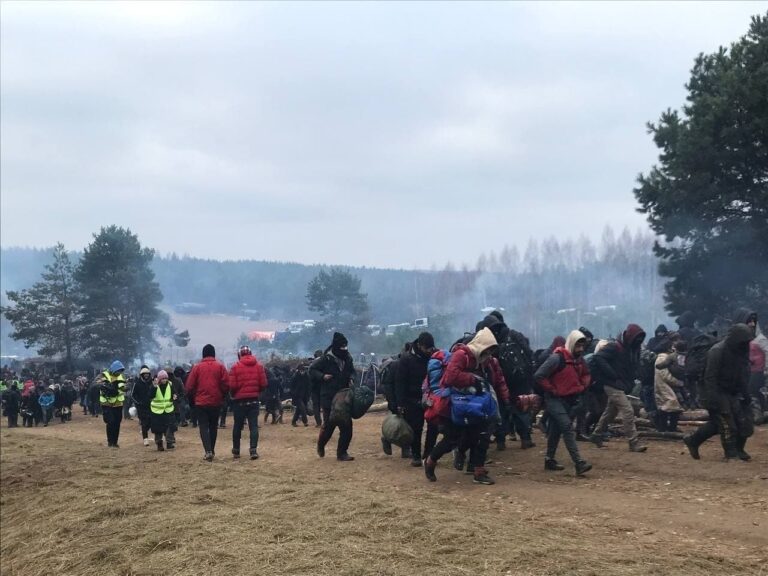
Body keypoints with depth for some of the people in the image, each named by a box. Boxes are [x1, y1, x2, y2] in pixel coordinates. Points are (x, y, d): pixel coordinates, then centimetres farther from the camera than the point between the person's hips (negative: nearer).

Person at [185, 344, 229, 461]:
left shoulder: (197, 367, -3)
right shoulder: (220, 366, -1)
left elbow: (189, 386, -3)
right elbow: (226, 384, -5)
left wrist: (192, 398, 14)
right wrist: (222, 396, 12)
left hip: (201, 402, -1)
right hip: (216, 402, 1)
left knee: (203, 427, 1)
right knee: (213, 426, 15)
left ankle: (208, 451, -14)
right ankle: (212, 451, 21)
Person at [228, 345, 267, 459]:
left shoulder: (235, 367, -7)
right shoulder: (258, 366, 1)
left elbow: (232, 386, -9)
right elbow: (263, 384, -2)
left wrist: (233, 395, 10)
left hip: (239, 400, -1)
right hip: (254, 399, 1)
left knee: (238, 426, 11)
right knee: (254, 425, 2)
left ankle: (236, 451, 19)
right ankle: (254, 450, -10)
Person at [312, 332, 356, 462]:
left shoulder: (347, 358, 4)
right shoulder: (326, 358, -11)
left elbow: (352, 371, 22)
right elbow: (312, 369, -1)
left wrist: (351, 378, 1)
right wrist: (322, 376, -17)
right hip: (329, 398, -4)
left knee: (347, 425, -3)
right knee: (329, 424, 1)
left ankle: (342, 452, 6)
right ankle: (320, 445, 30)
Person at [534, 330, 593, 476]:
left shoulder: (579, 359, 5)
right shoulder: (557, 358, -19)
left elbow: (586, 374, 24)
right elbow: (539, 376, -20)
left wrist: (582, 386, 6)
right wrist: (552, 390, -16)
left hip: (570, 400, 8)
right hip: (555, 399, -8)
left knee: (556, 430, 16)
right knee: (568, 428, -17)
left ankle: (550, 460, 28)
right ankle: (579, 463, -23)